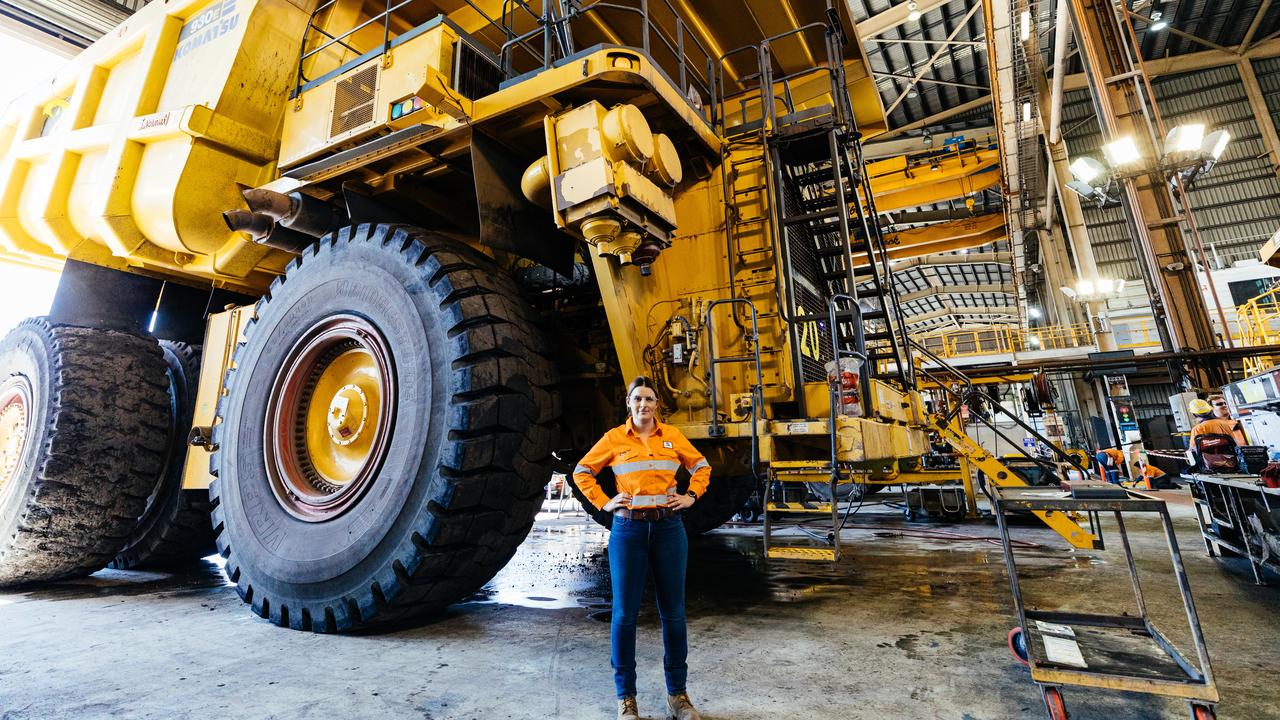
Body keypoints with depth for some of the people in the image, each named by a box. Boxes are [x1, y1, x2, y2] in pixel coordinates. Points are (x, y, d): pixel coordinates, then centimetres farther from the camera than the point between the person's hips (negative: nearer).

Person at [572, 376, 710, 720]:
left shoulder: (672, 435, 4)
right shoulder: (614, 438, 0)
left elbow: (701, 466, 17)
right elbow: (582, 472, 9)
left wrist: (691, 496, 4)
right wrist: (603, 502, -1)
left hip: (668, 528, 2)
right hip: (628, 528, -1)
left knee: (673, 611, 8)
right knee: (625, 612, 4)